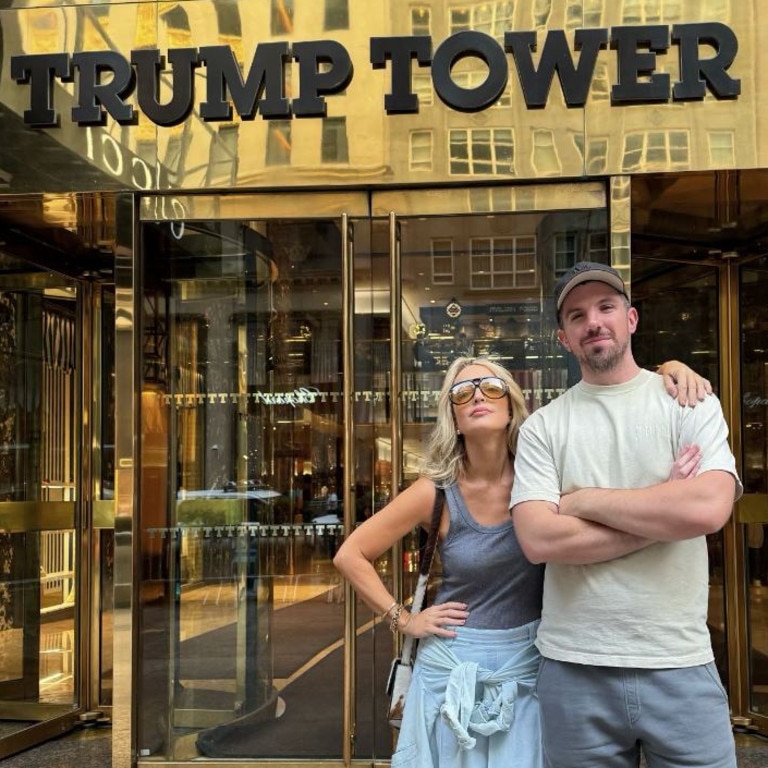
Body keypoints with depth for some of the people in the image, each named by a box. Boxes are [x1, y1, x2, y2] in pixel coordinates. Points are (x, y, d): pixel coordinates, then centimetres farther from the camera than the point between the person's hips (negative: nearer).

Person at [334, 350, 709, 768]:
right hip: (453, 666, -1)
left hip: (528, 664, 1)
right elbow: (350, 555, -3)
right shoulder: (437, 491, -11)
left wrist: (671, 369, -22)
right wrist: (404, 621, -5)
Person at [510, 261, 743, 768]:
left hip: (682, 666, 0)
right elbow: (539, 540, -11)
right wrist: (662, 516, -11)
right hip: (573, 668, 1)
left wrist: (584, 500, -9)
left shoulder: (690, 402, 1)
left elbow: (710, 509, -16)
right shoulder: (544, 426, 3)